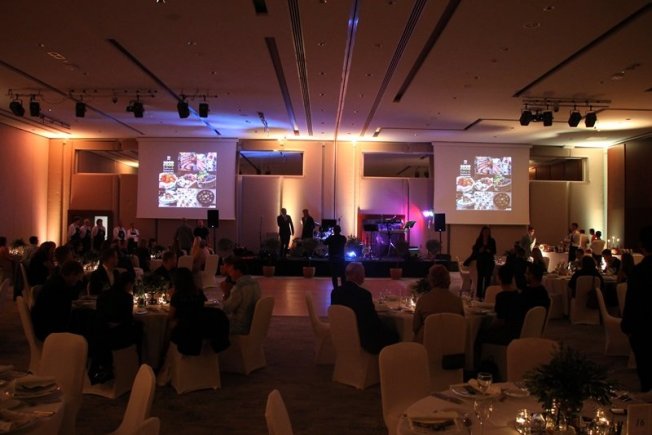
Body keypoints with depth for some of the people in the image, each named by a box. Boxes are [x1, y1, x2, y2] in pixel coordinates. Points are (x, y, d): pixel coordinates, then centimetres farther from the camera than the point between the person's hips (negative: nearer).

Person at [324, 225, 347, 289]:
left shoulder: (331, 238, -12)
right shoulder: (343, 238, -6)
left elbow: (325, 243, 1)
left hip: (332, 258, -2)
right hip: (341, 258, 2)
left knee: (334, 274, 3)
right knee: (342, 273, 12)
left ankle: (336, 287, 1)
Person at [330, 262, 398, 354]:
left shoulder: (335, 292, -5)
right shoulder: (364, 294, -24)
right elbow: (373, 320, -16)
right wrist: (387, 330, 3)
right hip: (362, 338, -8)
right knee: (393, 336, 12)